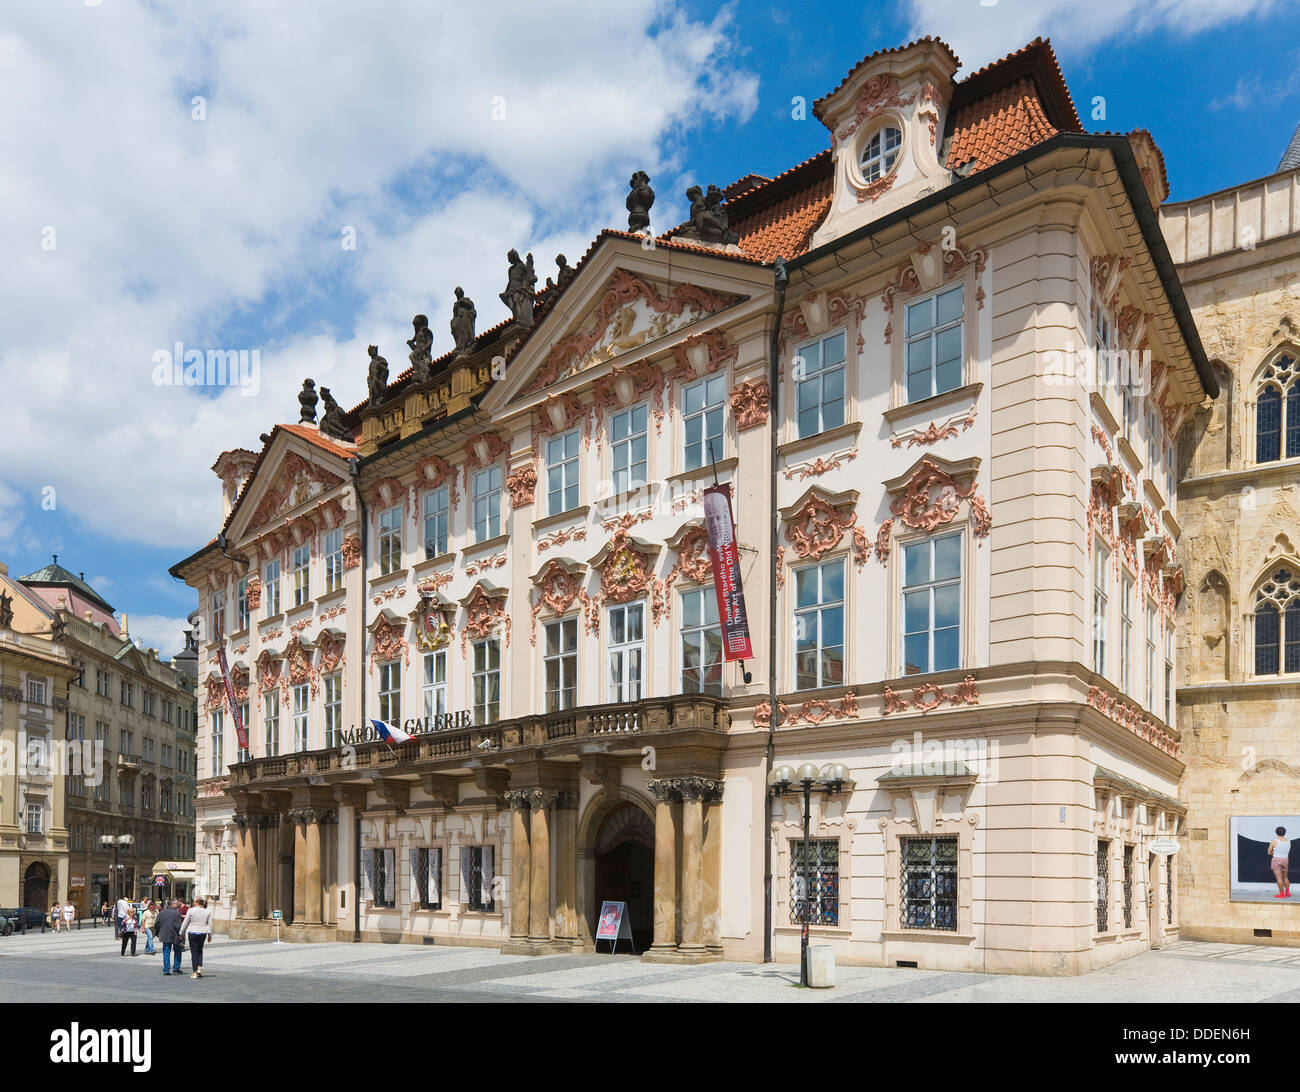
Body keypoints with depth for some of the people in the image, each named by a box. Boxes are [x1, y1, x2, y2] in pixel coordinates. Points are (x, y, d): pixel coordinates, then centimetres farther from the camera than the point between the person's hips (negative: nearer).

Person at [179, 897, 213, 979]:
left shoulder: (191, 910, -8)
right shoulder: (208, 912, 2)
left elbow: (185, 923, -2)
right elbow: (210, 924, 5)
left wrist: (182, 933, 9)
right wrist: (210, 935, 13)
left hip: (193, 933, -3)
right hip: (203, 933, 3)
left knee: (194, 952, 4)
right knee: (200, 950, 21)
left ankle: (195, 973, 4)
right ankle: (199, 968, 8)